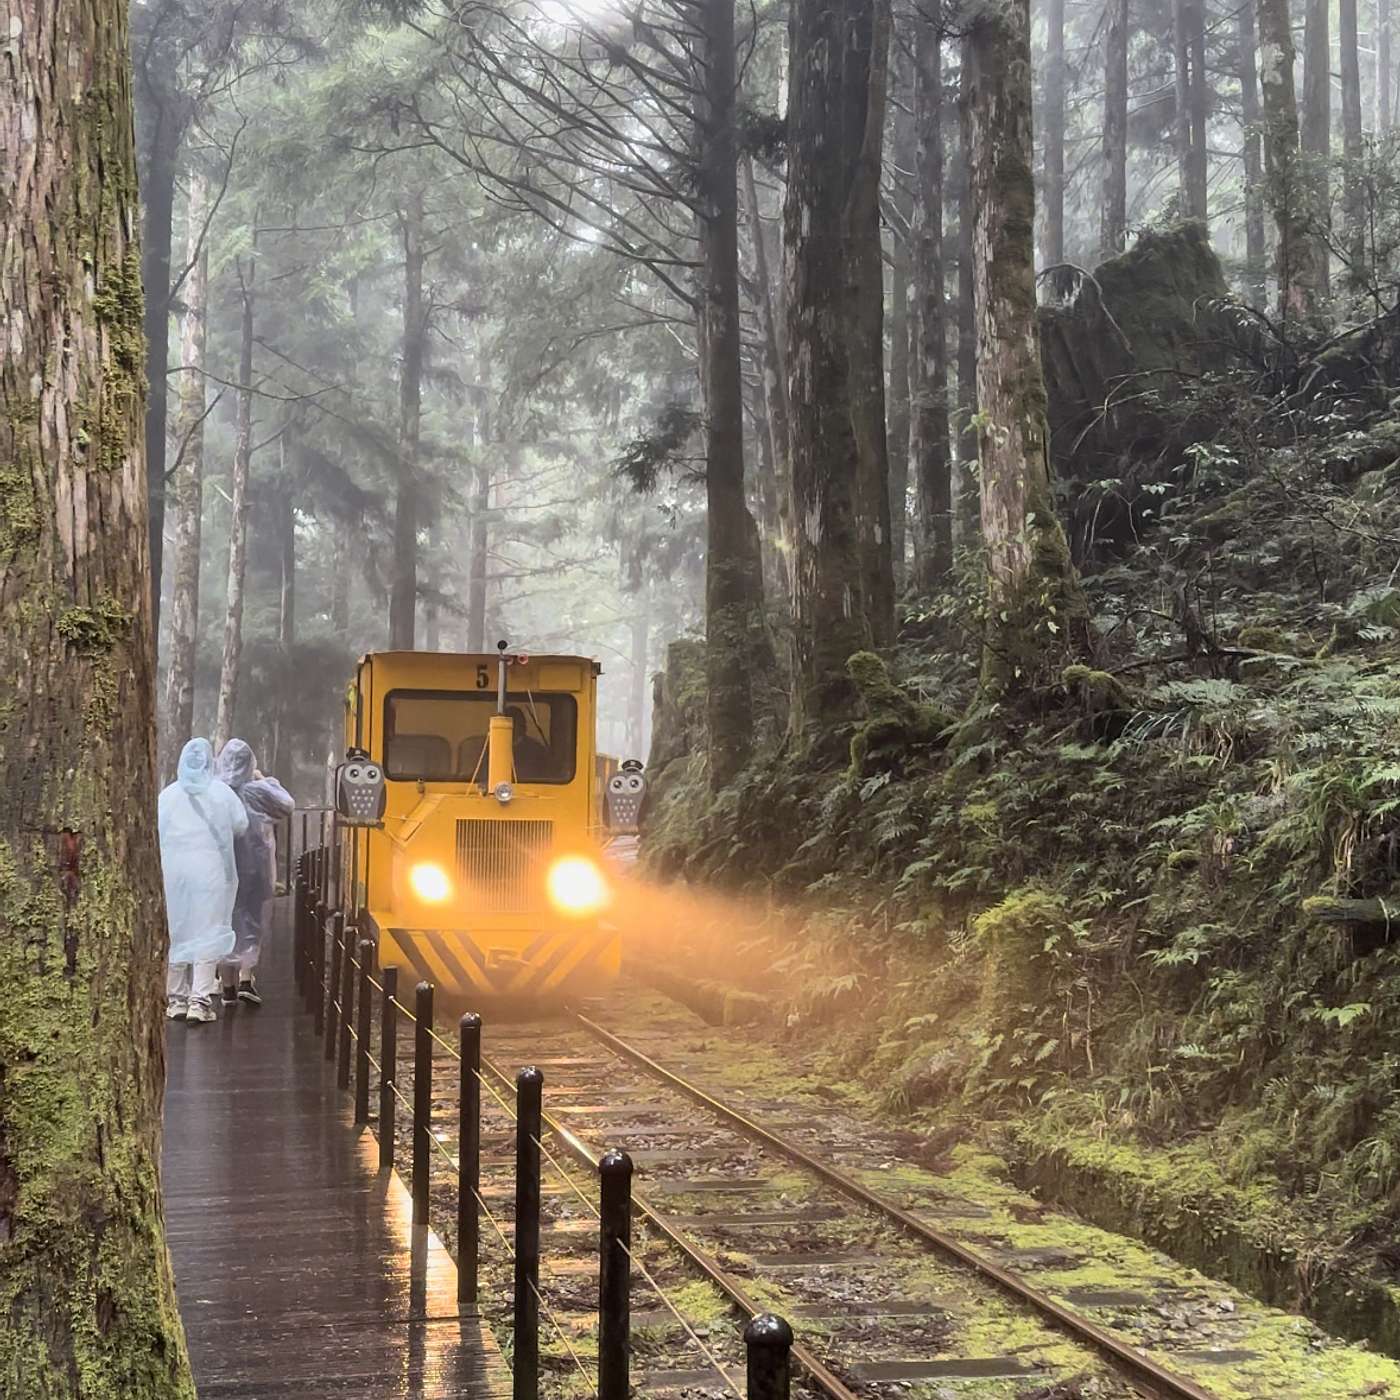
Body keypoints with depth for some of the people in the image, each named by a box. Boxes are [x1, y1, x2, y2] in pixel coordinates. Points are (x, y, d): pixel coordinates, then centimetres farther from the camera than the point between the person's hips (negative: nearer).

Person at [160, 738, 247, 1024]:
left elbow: (156, 831, 0)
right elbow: (241, 825, 5)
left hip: (173, 869, 2)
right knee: (208, 932, 0)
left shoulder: (168, 794, -1)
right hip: (210, 870, -2)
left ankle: (176, 998, 16)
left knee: (175, 932, 11)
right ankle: (200, 999, -9)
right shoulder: (221, 792, -3)